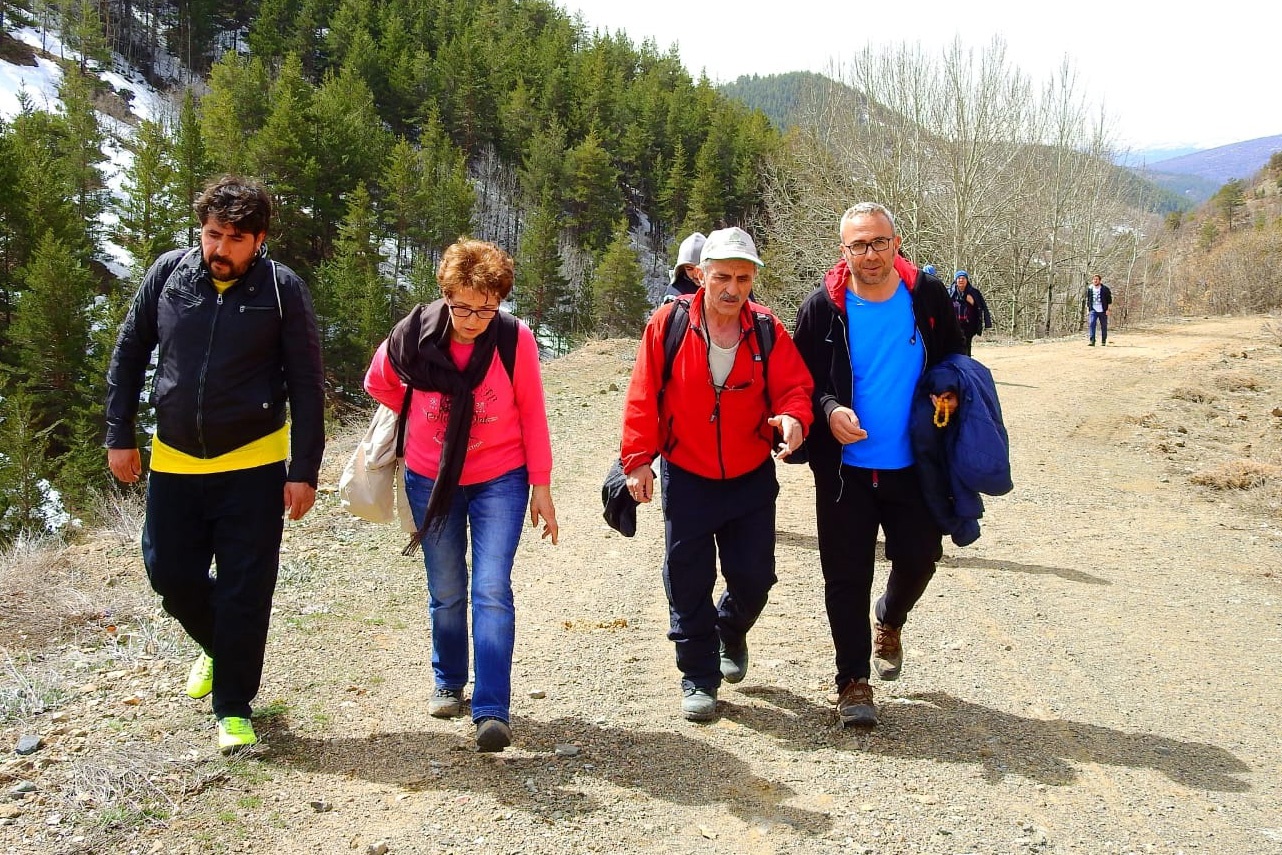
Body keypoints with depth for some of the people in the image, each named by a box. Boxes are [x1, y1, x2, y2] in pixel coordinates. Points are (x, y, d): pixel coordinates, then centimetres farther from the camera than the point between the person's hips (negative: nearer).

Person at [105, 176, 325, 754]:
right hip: (174, 461, 4)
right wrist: (120, 436, 5)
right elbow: (128, 354, 8)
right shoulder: (168, 273, -2)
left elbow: (306, 386, -6)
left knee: (244, 591, 0)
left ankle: (234, 708, 16)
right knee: (169, 573, 12)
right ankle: (219, 648, 41)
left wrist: (304, 471, -9)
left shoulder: (282, 289, -9)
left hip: (252, 464, -3)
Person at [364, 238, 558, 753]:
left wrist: (541, 488, -4)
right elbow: (379, 384, 8)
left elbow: (531, 415, -6)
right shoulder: (414, 334, -13)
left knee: (492, 591, -11)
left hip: (500, 480, -2)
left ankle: (492, 711, -9)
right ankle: (448, 683, 34)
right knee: (445, 592, 13)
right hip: (430, 479, 2)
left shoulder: (516, 340, -15)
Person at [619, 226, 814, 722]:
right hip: (686, 477, -1)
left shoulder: (768, 331, -5)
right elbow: (643, 398, -7)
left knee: (754, 578, 8)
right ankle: (699, 677, 20)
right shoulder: (668, 324, -10)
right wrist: (638, 458, -10)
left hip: (751, 478, 2)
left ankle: (731, 633, 41)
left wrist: (793, 417, -30)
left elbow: (794, 387, -7)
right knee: (688, 582, 3)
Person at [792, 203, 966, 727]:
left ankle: (890, 622, 42)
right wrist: (828, 409, -20)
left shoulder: (928, 296, -2)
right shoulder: (823, 307, -7)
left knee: (919, 558, 8)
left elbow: (956, 362, 12)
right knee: (846, 576, 2)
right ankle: (853, 681, 16)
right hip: (844, 467, -2)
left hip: (912, 466, 2)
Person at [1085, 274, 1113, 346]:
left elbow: (1109, 300, 0)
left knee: (1103, 326, 4)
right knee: (1092, 324, -16)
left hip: (1103, 311, -2)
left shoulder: (1105, 289, -3)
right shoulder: (1089, 289, 7)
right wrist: (1087, 309, 12)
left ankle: (1103, 341, 16)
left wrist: (1108, 309, -7)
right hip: (1093, 310, 2)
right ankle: (1092, 341, -18)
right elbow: (1088, 300, 17)